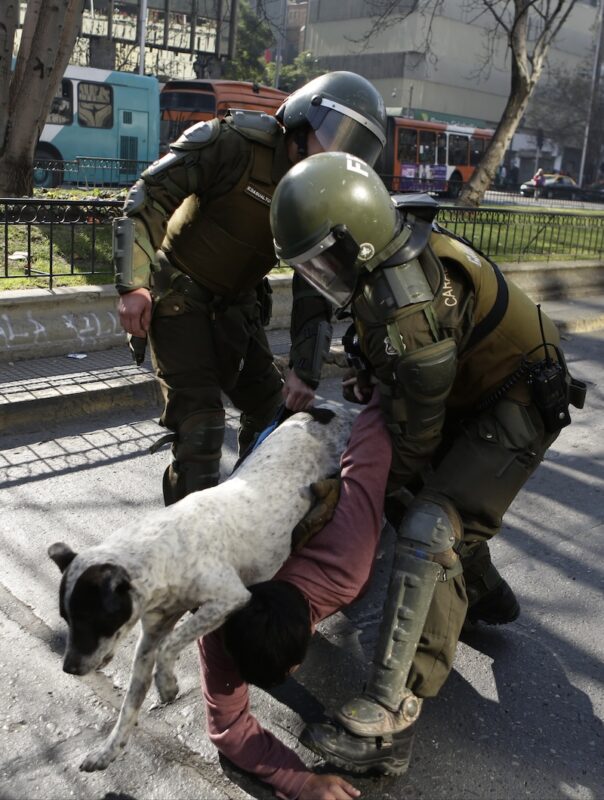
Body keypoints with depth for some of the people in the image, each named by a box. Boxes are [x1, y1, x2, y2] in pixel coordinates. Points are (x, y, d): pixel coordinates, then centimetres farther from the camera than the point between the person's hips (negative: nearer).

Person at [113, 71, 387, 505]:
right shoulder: (233, 143, -21)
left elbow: (315, 289, -7)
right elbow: (149, 196, -18)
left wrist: (306, 370, -14)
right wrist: (134, 284, -24)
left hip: (235, 305, 6)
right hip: (178, 295, -6)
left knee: (272, 406, 12)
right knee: (200, 418, -14)